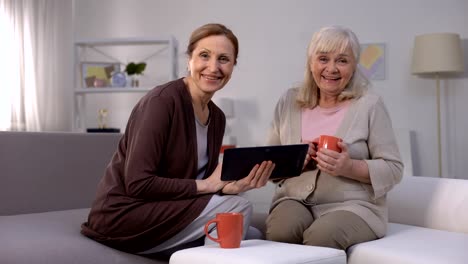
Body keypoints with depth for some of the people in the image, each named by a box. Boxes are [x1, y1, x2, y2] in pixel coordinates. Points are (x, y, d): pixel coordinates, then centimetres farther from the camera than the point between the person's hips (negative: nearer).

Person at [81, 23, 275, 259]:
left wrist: (232, 186, -14)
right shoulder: (162, 100, -17)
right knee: (238, 209, -14)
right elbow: (138, 184, -23)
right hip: (123, 215, -7)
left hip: (161, 212, 8)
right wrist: (207, 185, -17)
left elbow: (202, 185, 6)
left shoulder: (217, 117, 6)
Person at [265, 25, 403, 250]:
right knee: (281, 230, -31)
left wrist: (350, 167, -20)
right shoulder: (289, 102, 7)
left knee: (321, 237, -33)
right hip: (295, 200, 2)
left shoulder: (369, 104, -3)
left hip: (352, 205, -2)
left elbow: (393, 169, -3)